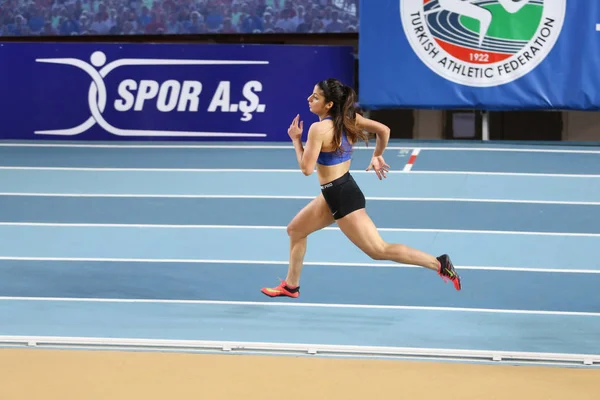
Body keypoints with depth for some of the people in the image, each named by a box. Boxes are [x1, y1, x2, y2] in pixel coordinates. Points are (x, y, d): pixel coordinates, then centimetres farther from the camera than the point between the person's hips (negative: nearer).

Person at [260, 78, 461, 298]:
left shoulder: (319, 129, -22)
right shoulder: (347, 118, 0)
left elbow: (306, 168, -20)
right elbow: (384, 130, 2)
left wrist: (296, 140, -8)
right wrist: (377, 156, 17)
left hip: (342, 196, -10)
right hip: (334, 194, 10)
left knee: (379, 250, -5)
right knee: (295, 230, 22)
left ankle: (439, 263, -6)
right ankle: (291, 286, 34)